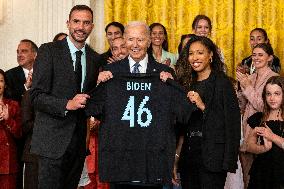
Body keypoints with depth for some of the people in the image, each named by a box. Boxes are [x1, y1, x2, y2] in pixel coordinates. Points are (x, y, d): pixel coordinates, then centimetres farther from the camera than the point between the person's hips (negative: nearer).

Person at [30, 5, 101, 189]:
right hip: (53, 139, -5)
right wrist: (67, 104, -23)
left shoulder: (96, 58, 11)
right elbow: (37, 96, -10)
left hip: (80, 139, 5)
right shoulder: (49, 51, -5)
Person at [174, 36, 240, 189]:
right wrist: (177, 156, 10)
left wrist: (203, 107, -19)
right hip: (188, 154, 6)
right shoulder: (187, 82, 13)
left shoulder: (222, 82, -4)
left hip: (212, 155, -5)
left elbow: (232, 119, -11)